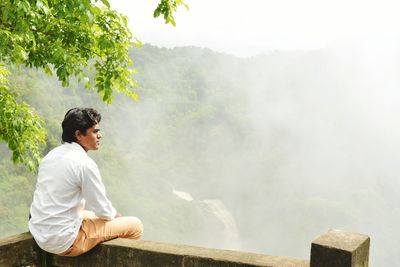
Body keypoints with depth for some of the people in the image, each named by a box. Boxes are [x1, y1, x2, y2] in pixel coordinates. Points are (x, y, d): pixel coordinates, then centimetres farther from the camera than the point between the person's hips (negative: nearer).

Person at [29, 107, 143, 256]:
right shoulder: (85, 164, -18)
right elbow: (104, 211, -13)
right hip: (65, 243, -9)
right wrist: (116, 215, 10)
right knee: (135, 225, -2)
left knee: (94, 216, 32)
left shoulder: (51, 155, 6)